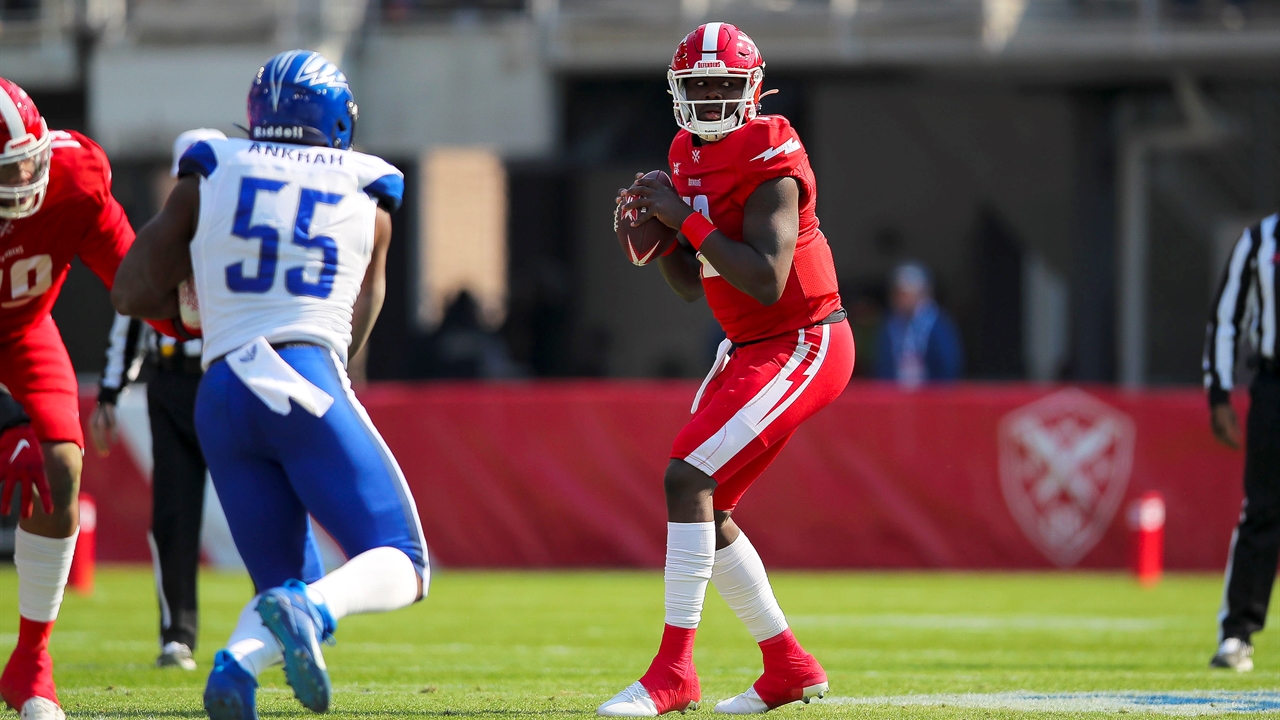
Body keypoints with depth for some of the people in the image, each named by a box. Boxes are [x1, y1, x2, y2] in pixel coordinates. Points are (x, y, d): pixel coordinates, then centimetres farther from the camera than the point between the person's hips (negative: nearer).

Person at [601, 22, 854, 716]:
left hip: (802, 344, -10)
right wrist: (655, 232, -2)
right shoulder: (692, 157, 9)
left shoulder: (769, 163, -18)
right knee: (706, 508, 11)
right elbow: (692, 283, 15)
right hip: (750, 346, 10)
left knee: (688, 478, -19)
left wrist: (686, 217, -25)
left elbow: (766, 281, -28)